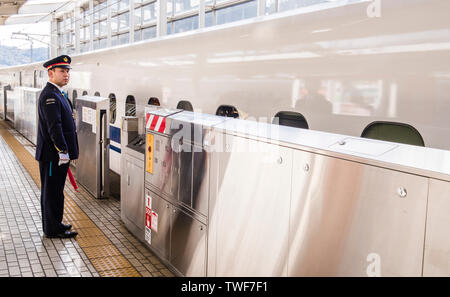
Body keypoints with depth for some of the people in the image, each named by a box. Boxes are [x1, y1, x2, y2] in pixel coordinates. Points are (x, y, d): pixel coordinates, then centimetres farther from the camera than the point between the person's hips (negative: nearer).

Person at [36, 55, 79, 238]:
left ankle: (54, 225, 28)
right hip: (53, 154, -10)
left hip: (58, 154, 10)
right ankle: (53, 230, 9)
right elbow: (53, 126, -24)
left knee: (55, 190, 17)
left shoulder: (57, 93, 16)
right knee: (52, 192, -1)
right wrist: (62, 151, -24)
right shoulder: (49, 96, -17)